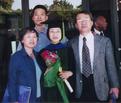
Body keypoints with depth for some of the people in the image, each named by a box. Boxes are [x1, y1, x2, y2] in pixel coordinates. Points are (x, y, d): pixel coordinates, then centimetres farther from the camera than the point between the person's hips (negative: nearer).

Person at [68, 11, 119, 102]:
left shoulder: (105, 41, -2)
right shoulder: (72, 43, 2)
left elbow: (110, 64, 0)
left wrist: (114, 85, 0)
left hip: (99, 85, 0)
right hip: (79, 87, 1)